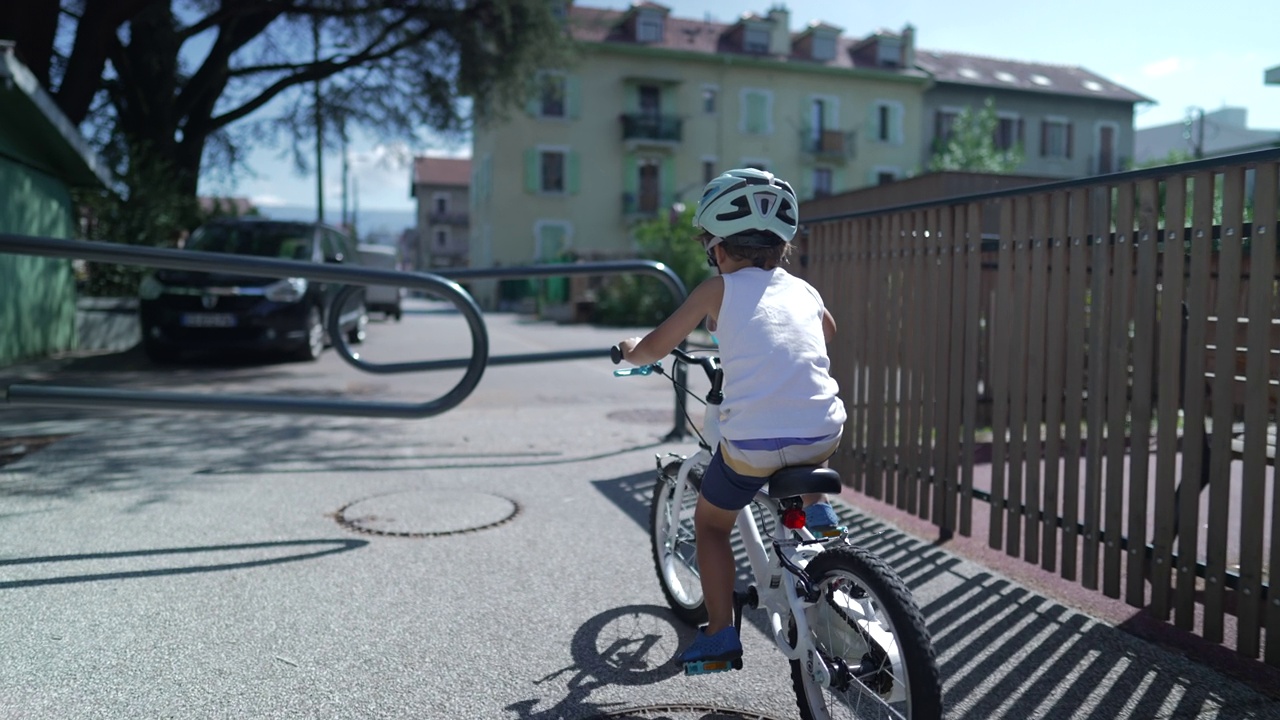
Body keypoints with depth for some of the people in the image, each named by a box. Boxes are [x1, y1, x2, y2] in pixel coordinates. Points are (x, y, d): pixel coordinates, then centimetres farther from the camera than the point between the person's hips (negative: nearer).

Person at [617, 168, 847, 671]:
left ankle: (720, 633, 20)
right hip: (824, 435, 4)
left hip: (752, 445, -4)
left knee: (711, 521, 22)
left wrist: (631, 348, 28)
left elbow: (654, 349, 6)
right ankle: (816, 509, 24)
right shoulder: (804, 290, 16)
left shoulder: (720, 289, 3)